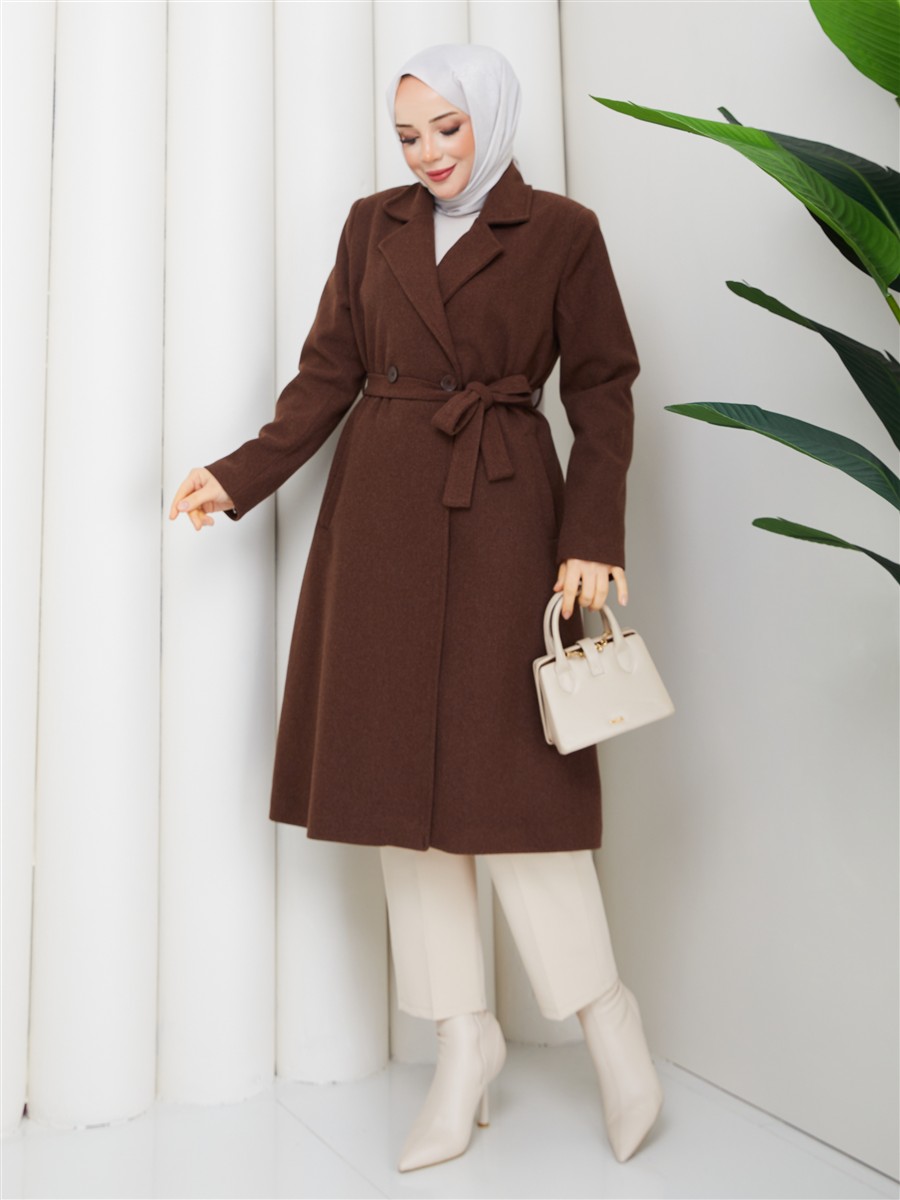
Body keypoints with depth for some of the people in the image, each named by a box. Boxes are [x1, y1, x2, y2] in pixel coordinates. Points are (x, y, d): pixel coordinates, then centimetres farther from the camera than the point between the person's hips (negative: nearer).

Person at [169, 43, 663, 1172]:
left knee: (503, 773, -8)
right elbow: (329, 371, 12)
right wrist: (243, 475, 1)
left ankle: (607, 1017, 15)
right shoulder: (374, 224, 14)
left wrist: (592, 536, -9)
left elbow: (602, 391, 2)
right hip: (381, 512, 4)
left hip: (502, 515, -4)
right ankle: (463, 1043, 17)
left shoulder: (561, 232, 4)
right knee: (399, 772, 3)